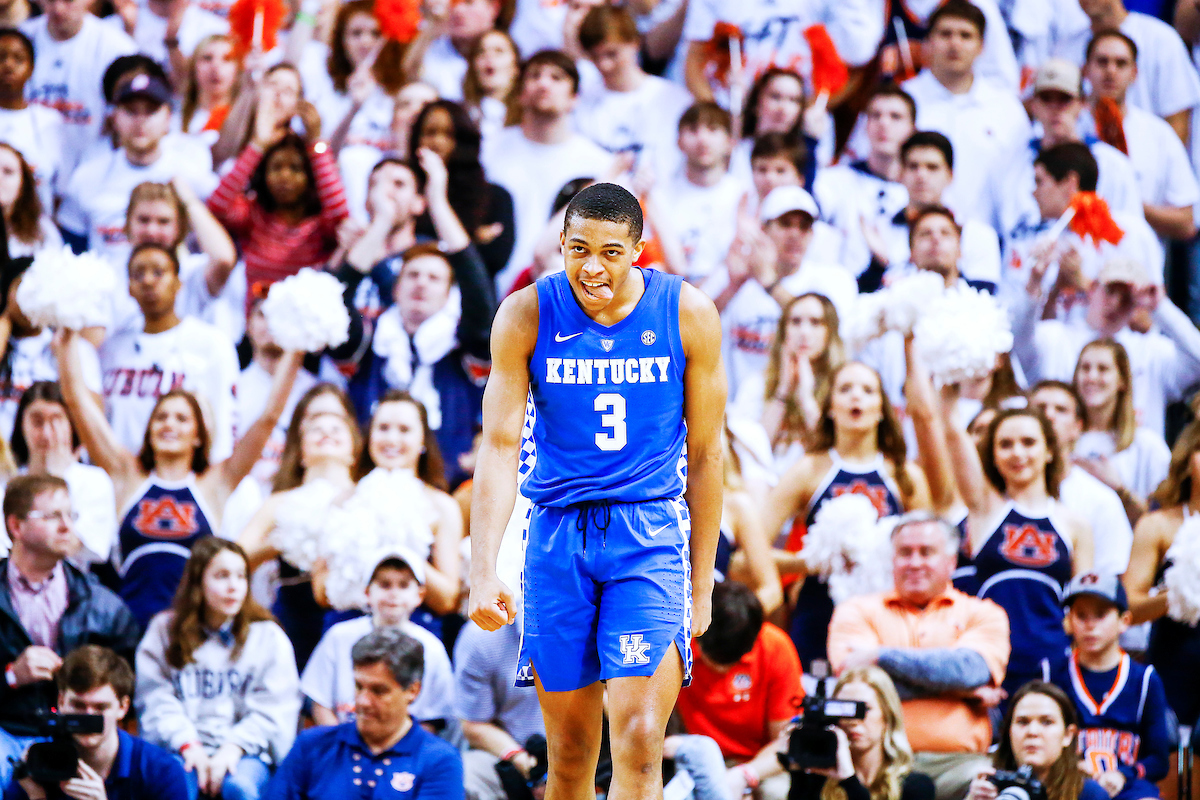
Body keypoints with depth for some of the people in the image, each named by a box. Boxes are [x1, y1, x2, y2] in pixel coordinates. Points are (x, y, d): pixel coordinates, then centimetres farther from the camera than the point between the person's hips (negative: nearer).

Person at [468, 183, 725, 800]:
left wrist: (702, 586, 6)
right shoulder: (526, 316, -3)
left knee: (638, 745, -14)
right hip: (558, 532, 1)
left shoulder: (687, 315, -3)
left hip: (651, 536, -1)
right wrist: (483, 572, -14)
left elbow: (704, 456, 4)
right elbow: (499, 448, -4)